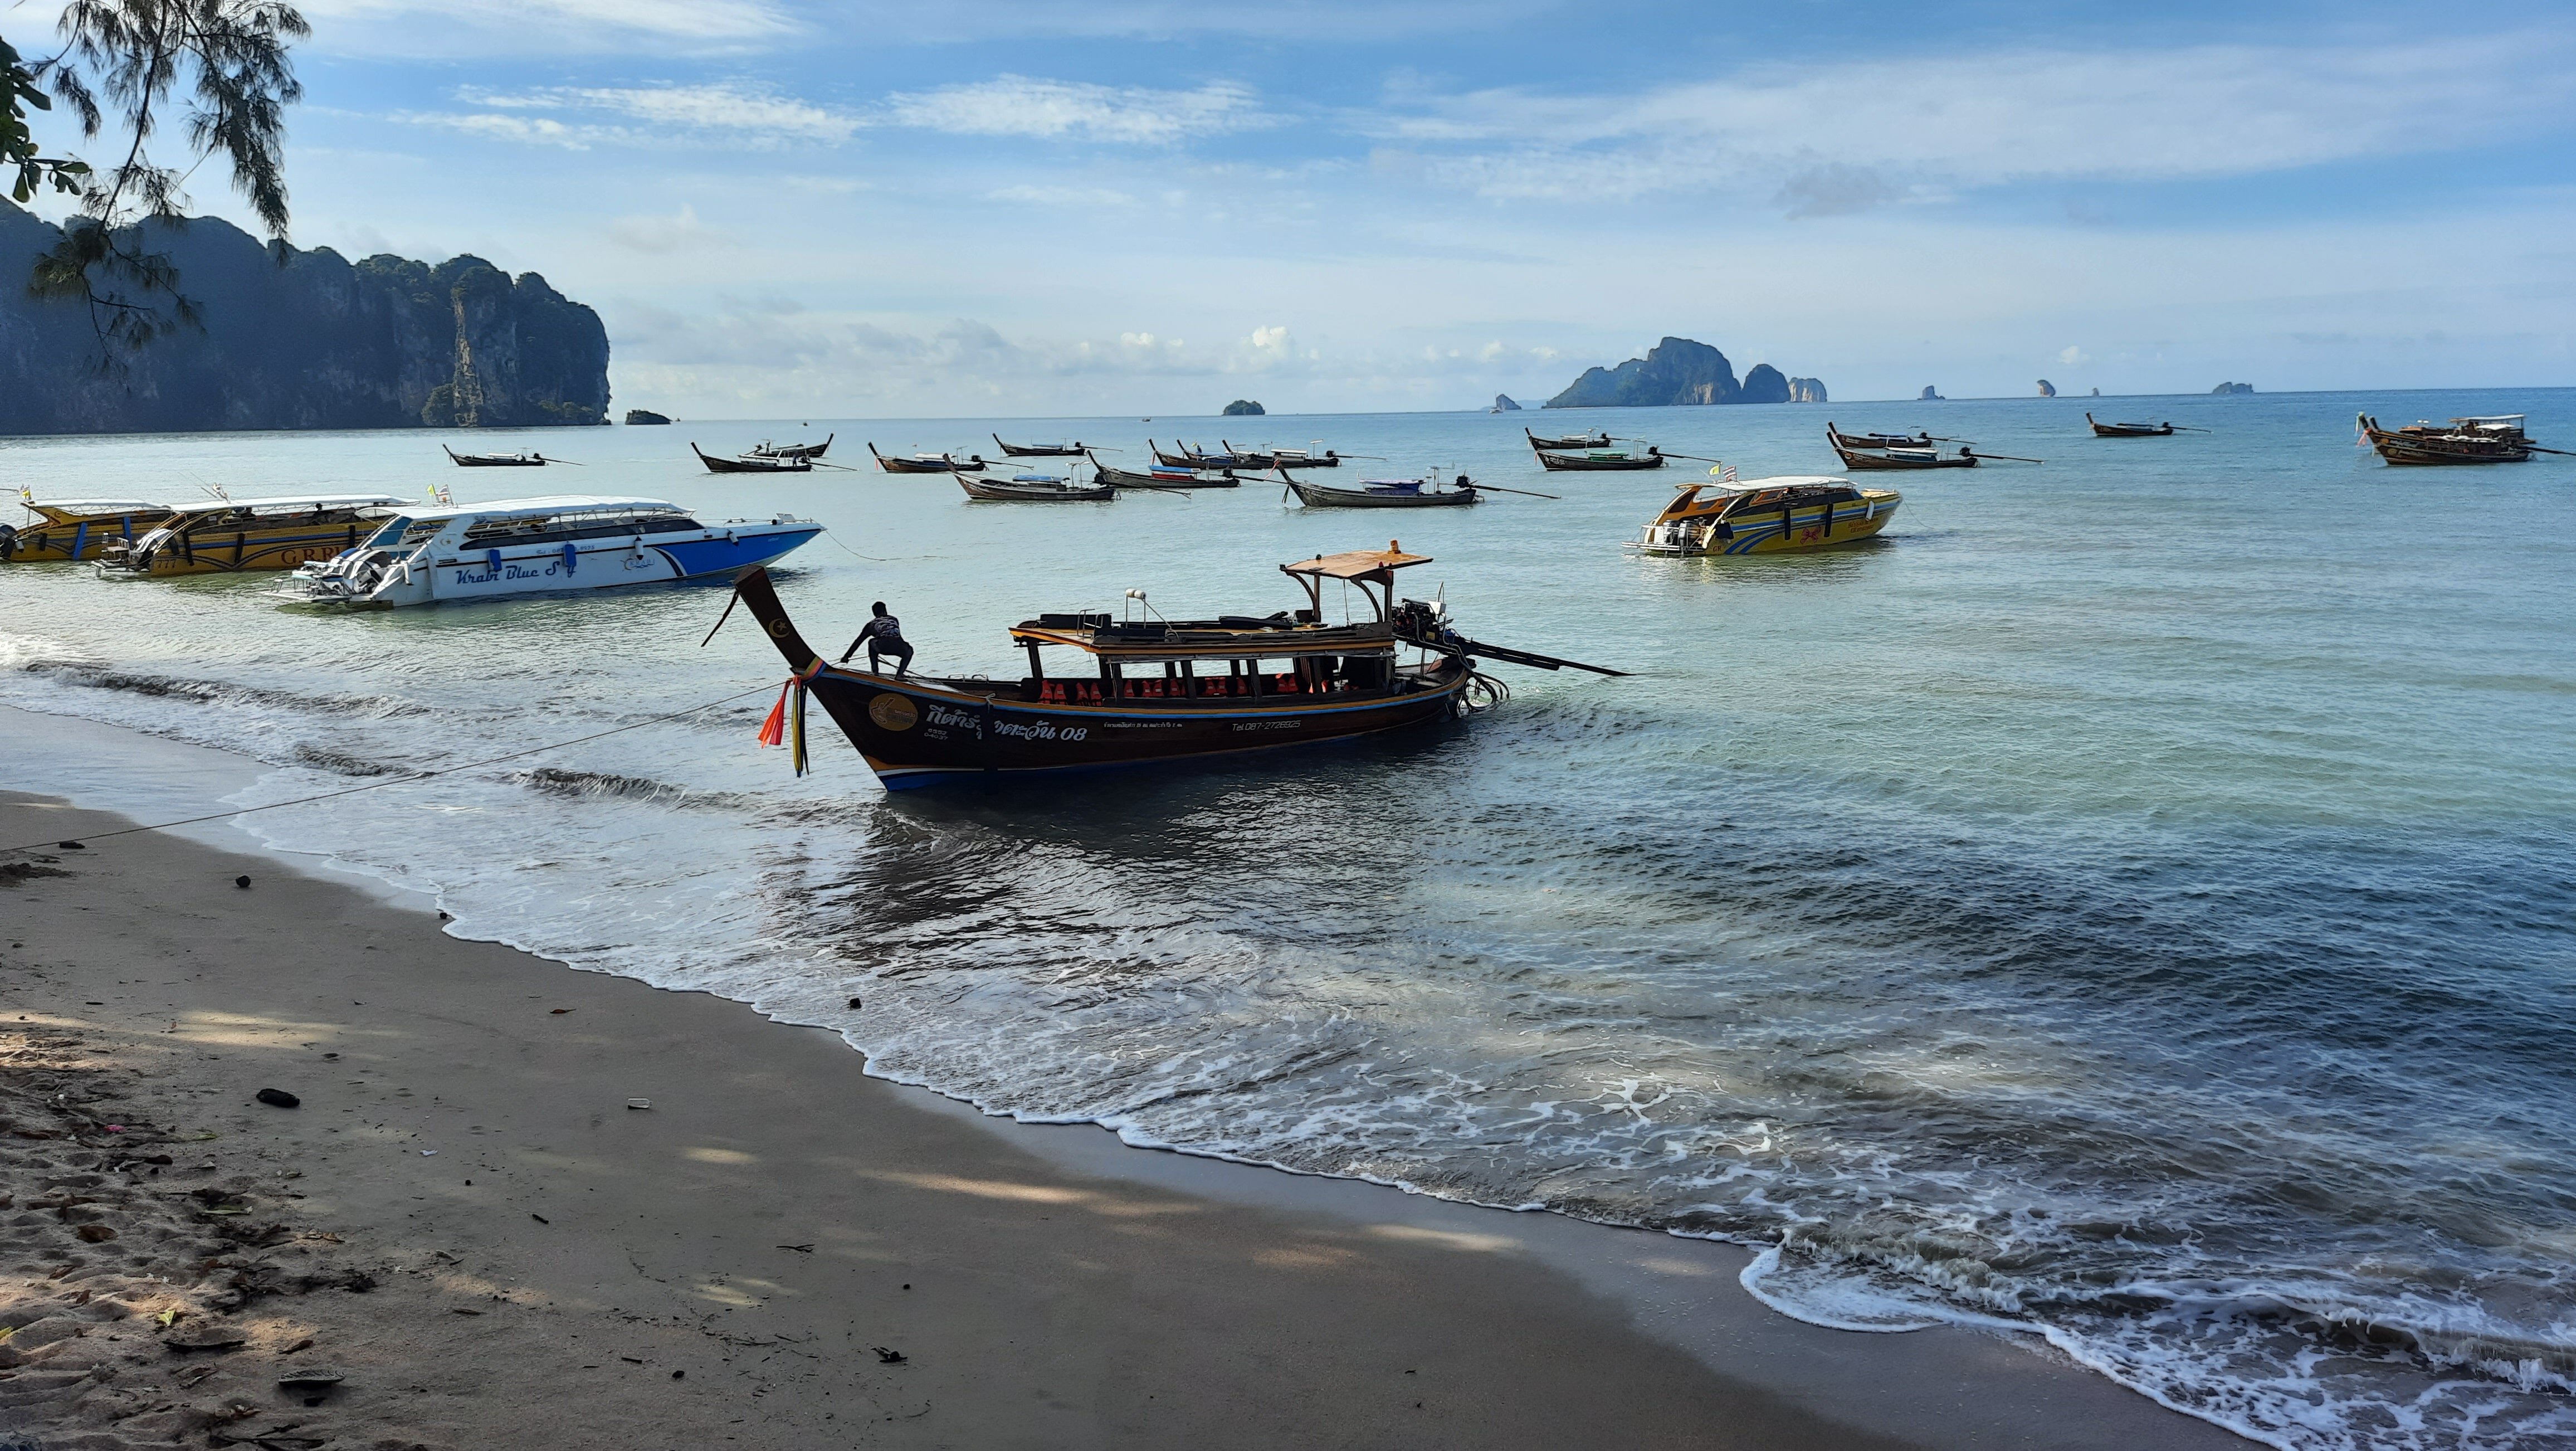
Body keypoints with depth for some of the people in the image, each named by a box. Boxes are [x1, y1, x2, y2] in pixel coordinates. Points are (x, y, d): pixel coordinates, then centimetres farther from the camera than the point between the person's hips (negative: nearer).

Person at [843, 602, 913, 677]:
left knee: (871, 642, 34)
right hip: (897, 647, 0)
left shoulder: (871, 624, 28)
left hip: (882, 647, 0)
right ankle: (899, 675, 14)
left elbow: (858, 642, 33)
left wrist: (847, 656, 39)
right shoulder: (894, 620, 33)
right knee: (909, 651, 34)